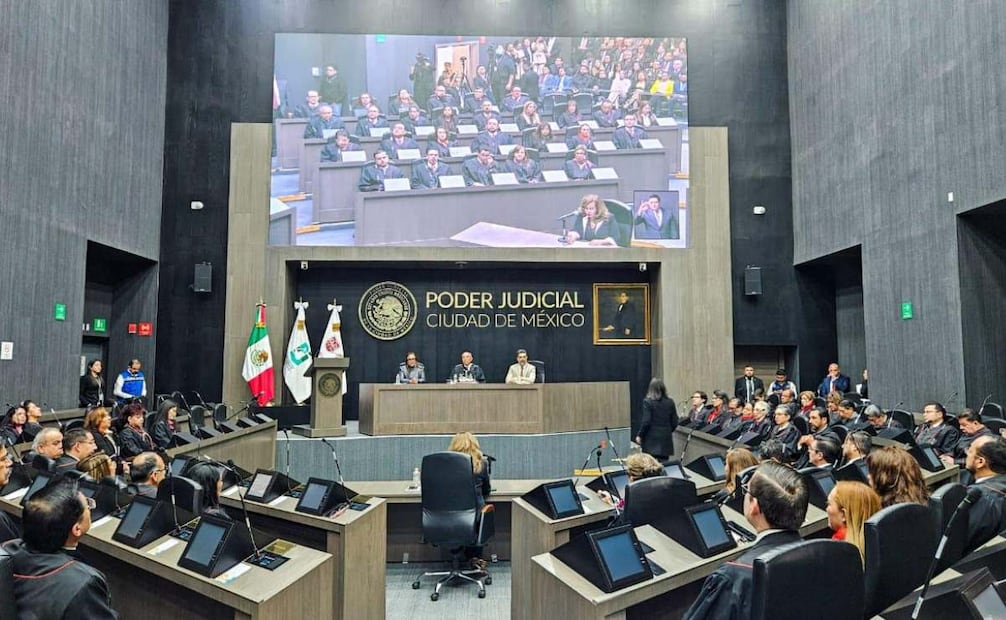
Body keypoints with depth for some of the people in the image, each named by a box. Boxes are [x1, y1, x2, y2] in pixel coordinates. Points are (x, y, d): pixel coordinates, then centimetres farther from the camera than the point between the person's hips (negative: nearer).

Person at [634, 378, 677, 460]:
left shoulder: (648, 402, -10)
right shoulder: (670, 402, 2)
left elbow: (646, 421, -12)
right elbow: (674, 422, 6)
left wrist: (639, 435, 0)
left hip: (651, 440, -4)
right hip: (666, 439, 4)